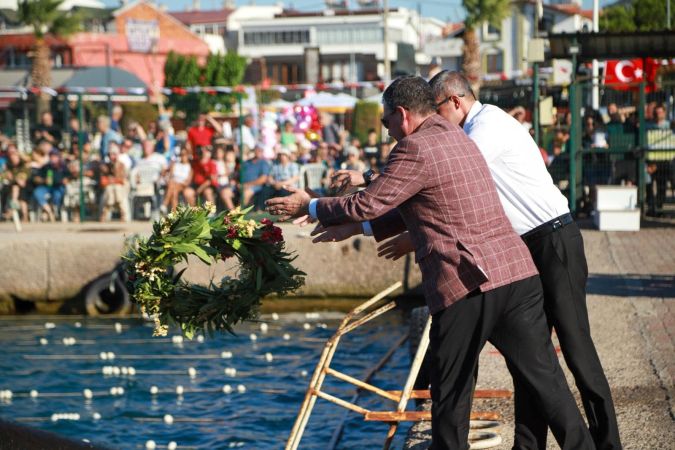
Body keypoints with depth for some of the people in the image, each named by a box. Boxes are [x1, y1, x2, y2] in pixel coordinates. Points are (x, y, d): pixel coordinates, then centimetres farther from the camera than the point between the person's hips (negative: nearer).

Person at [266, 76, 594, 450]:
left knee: (450, 396, 6)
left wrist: (310, 206, 9)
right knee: (544, 377, 8)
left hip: (466, 285, -8)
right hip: (517, 273, 8)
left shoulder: (416, 149, -7)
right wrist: (356, 229, 26)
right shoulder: (458, 138, 21)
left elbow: (368, 204, -5)